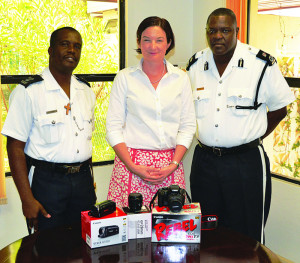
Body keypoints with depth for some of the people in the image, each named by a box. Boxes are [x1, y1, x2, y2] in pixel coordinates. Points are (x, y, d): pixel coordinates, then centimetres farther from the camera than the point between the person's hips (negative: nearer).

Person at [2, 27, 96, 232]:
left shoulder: (86, 91, 10)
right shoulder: (28, 92, -8)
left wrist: (89, 180, 12)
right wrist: (27, 199, -15)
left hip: (83, 182, 5)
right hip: (45, 182, -5)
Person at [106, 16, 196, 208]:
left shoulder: (181, 78, 8)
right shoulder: (125, 77, 4)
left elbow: (188, 126, 7)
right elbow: (113, 127, 1)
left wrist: (173, 165, -5)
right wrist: (133, 167, -9)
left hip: (170, 165, 2)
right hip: (132, 162, -1)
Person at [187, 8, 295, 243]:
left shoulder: (262, 64, -5)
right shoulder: (195, 65, 5)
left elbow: (279, 109, 4)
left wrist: (251, 138, 1)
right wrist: (205, 136, 10)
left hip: (246, 162, -3)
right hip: (204, 160, 4)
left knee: (247, 238, 4)